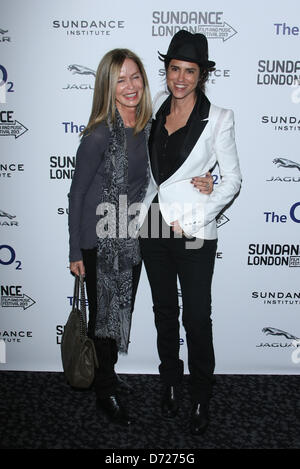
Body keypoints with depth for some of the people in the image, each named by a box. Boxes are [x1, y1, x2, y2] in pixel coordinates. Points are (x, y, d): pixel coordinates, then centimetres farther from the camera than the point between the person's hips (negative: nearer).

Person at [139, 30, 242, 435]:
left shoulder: (218, 118, -6)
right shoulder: (156, 112, 8)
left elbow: (232, 179, -6)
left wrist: (192, 219, -14)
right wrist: (145, 210, 6)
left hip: (193, 233, -4)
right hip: (154, 227, 5)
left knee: (197, 318, 4)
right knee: (164, 311, 16)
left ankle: (201, 398, 26)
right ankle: (171, 383, 36)